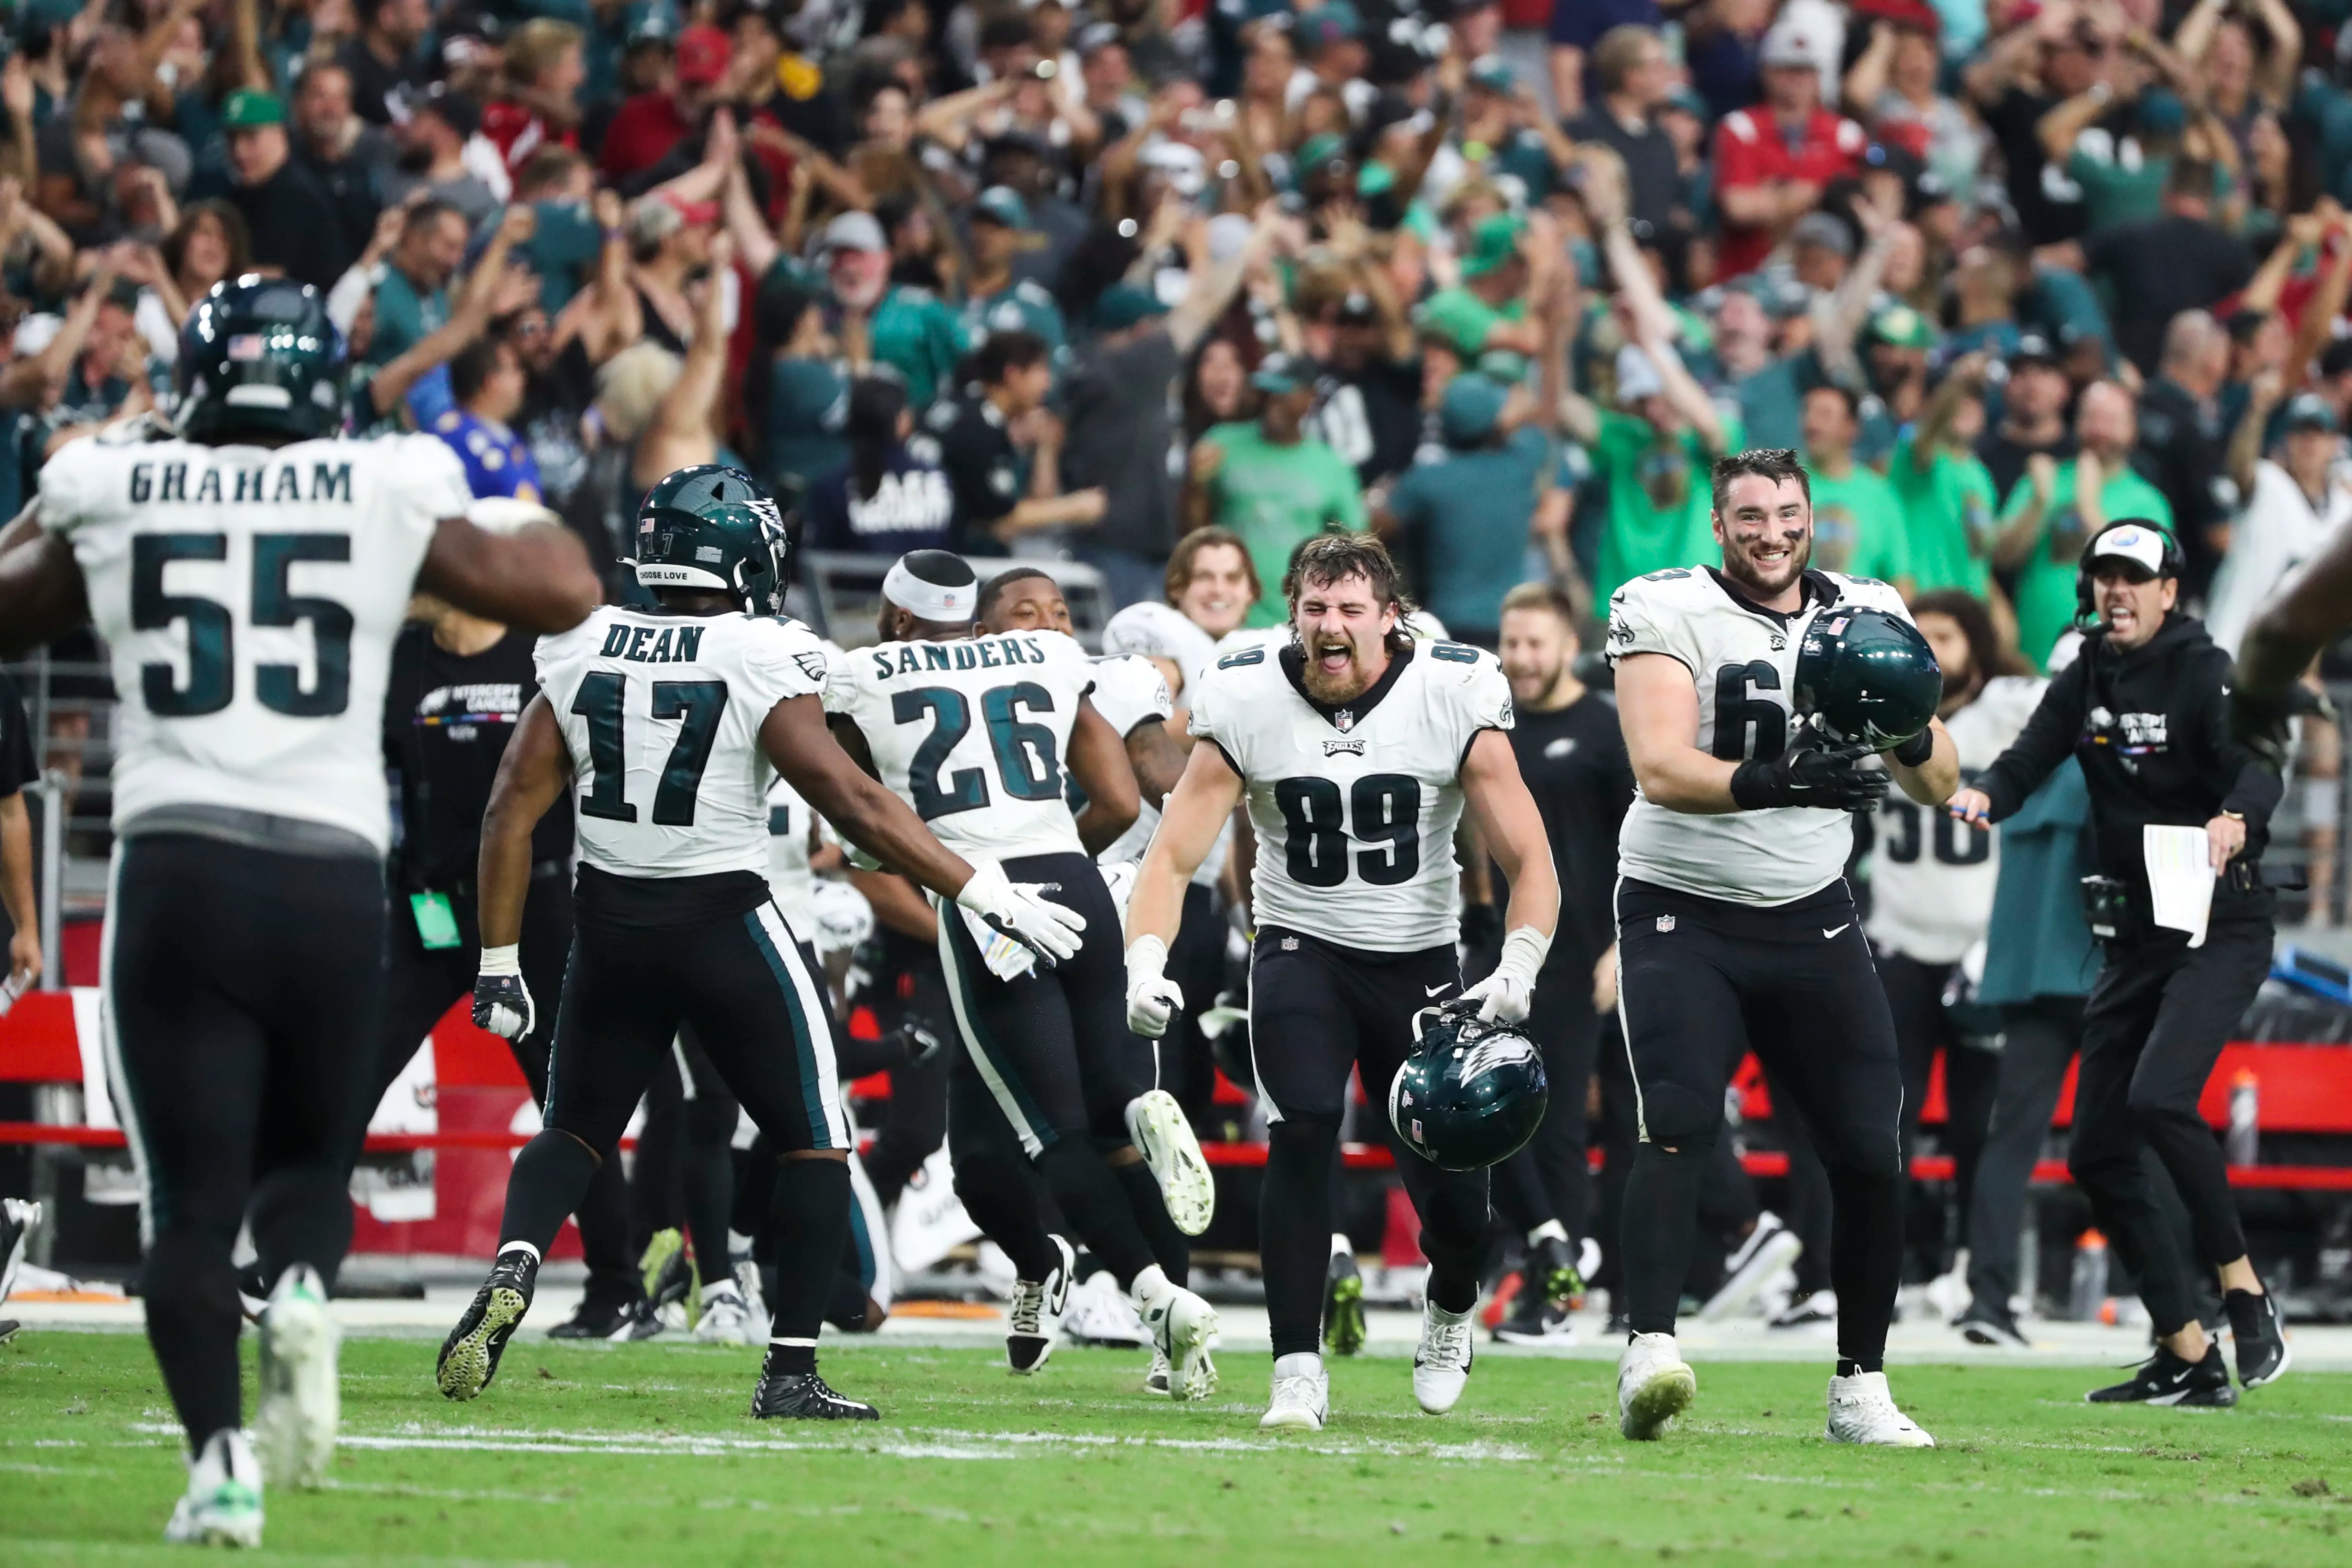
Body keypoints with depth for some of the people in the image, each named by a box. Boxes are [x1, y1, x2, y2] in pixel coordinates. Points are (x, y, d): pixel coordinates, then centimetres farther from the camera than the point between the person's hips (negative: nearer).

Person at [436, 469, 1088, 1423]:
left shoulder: (581, 652, 1)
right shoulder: (762, 658, -12)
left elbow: (512, 812, 0)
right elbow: (849, 801, -17)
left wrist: (500, 963, 7)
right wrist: (983, 893, -14)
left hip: (612, 927, 4)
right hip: (724, 925, -4)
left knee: (575, 1131, 19)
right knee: (812, 1144, 10)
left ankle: (512, 1272, -10)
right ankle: (792, 1372, 5)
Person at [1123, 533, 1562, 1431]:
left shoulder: (1454, 700, -14)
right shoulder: (1247, 703, -11)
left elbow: (1529, 865, -11)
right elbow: (1174, 855, -9)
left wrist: (1518, 969, -29)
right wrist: (1145, 962, -27)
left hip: (1420, 957, 0)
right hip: (1302, 948, 0)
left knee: (1454, 1201, -1)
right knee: (1303, 1134, -24)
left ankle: (1450, 1309, 35)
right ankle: (1298, 1370, -18)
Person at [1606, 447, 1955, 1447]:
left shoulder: (1863, 617, 3)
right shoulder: (1667, 613, -9)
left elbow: (1938, 789, 4)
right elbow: (1660, 767, -23)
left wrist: (1911, 732, -20)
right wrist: (1782, 783, -39)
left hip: (1811, 917, 4)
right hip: (1683, 915, -4)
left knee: (1870, 1154, -1)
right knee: (1678, 1127, -23)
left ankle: (1860, 1386, 12)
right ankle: (1649, 1355, -31)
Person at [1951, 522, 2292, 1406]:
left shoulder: (2206, 674, -11)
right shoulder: (2086, 681, 9)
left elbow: (2258, 766, -27)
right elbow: (2027, 763, -1)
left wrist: (2235, 819, -49)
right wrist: (1985, 795, -24)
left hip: (2221, 929, -8)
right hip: (2134, 938, 8)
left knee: (2160, 1099, -28)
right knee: (2098, 1152, 4)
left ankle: (2244, 1292, -13)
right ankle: (2187, 1359, 11)